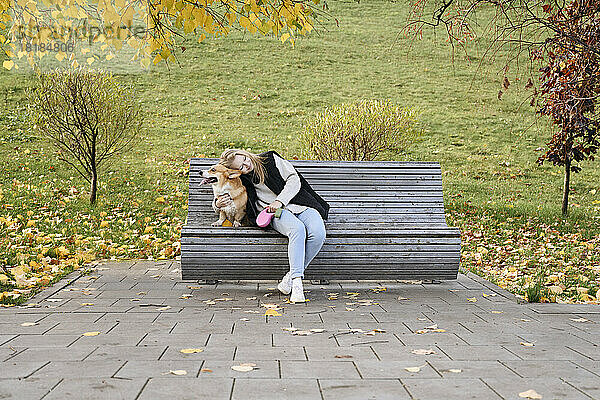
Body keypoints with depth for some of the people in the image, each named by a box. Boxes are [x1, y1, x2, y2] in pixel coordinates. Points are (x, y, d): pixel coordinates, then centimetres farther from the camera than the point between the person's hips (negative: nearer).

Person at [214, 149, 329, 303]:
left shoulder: (271, 159, 7)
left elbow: (294, 180, 2)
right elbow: (217, 203, 19)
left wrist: (280, 201, -13)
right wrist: (218, 204, -8)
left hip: (301, 205, 1)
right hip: (277, 214, -1)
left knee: (318, 234, -30)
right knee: (297, 229, -37)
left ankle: (290, 278, -21)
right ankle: (297, 284, -38)